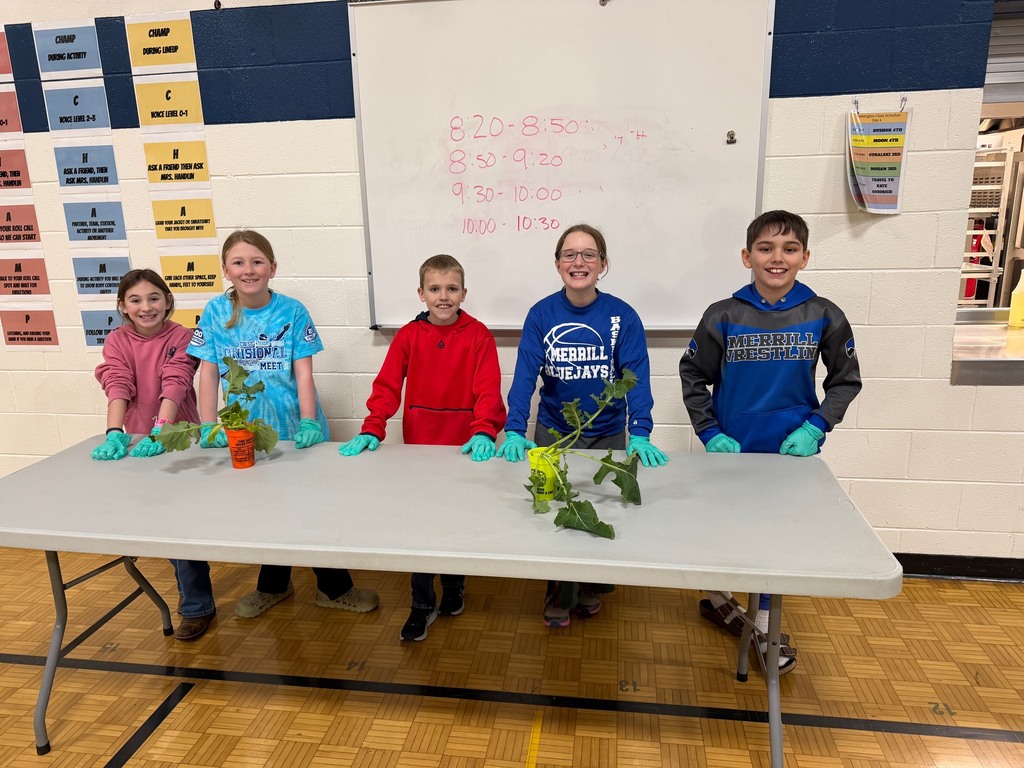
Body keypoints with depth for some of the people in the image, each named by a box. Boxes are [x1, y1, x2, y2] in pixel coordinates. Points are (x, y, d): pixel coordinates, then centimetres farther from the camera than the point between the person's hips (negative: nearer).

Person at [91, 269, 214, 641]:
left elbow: (174, 386, -21)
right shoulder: (117, 341, -2)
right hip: (138, 443, 4)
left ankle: (196, 606, 10)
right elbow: (117, 387, -14)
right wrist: (115, 435, -28)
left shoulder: (181, 338, -10)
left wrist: (158, 433, -32)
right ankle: (191, 585, 37)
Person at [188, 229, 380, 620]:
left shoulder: (292, 311, -8)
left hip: (294, 428, -2)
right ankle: (274, 585, 39)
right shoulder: (216, 312, -3)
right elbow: (208, 372, -1)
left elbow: (303, 372, -10)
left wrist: (308, 423, -19)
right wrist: (208, 428, -7)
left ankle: (334, 588, 24)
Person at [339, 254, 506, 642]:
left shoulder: (478, 335, -6)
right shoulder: (408, 335, -1)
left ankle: (453, 586, 39)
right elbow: (387, 386, -6)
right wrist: (371, 431, -17)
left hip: (465, 447, -1)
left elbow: (488, 390, -12)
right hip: (419, 446, 1)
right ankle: (422, 603, 23)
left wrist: (483, 432, -26)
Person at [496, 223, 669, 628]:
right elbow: (525, 375, -17)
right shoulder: (541, 314, -10)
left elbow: (637, 378, -18)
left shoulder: (622, 316, -11)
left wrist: (640, 434, -30)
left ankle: (592, 588, 39)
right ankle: (559, 596, 31)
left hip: (607, 434, 0)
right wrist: (514, 431, -29)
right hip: (552, 432, 0)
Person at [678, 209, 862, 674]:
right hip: (732, 451, 0)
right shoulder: (724, 316, -9)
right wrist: (709, 433, -8)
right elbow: (693, 375, 0)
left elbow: (846, 379, 3)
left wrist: (815, 428, -10)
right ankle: (717, 598, 40)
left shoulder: (824, 317, -6)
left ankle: (765, 625, 29)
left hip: (793, 450, 1)